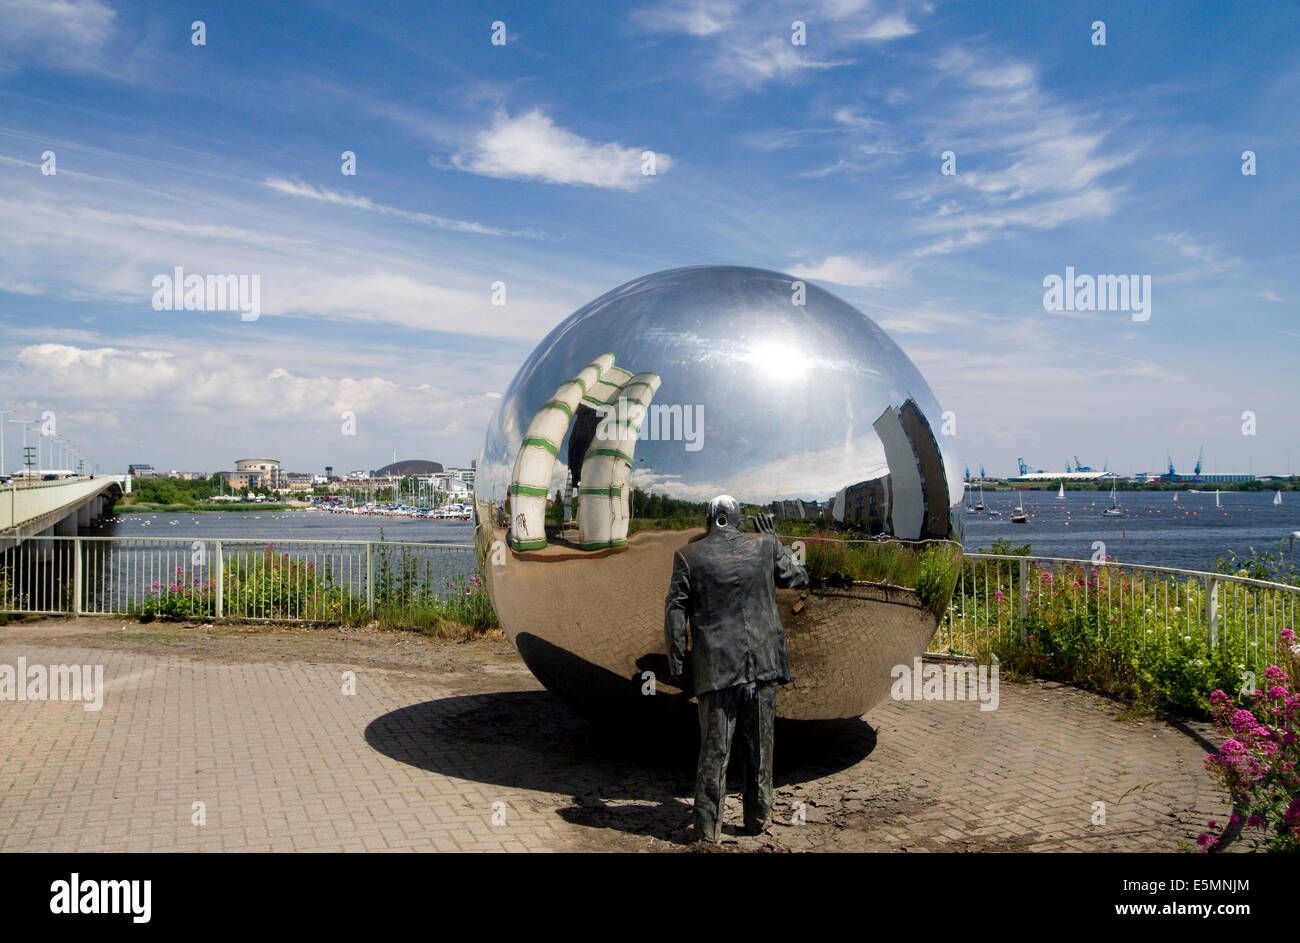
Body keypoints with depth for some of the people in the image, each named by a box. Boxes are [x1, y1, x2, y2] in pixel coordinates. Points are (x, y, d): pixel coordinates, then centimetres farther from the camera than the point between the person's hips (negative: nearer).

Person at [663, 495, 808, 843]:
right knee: (759, 745, 13)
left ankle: (708, 827, 8)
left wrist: (678, 665, 3)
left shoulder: (689, 556, -2)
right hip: (762, 663, 1)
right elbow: (798, 577, 17)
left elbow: (675, 611, -3)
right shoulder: (764, 546, 1)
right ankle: (758, 818, 23)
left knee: (714, 748, 4)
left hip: (716, 667, -1)